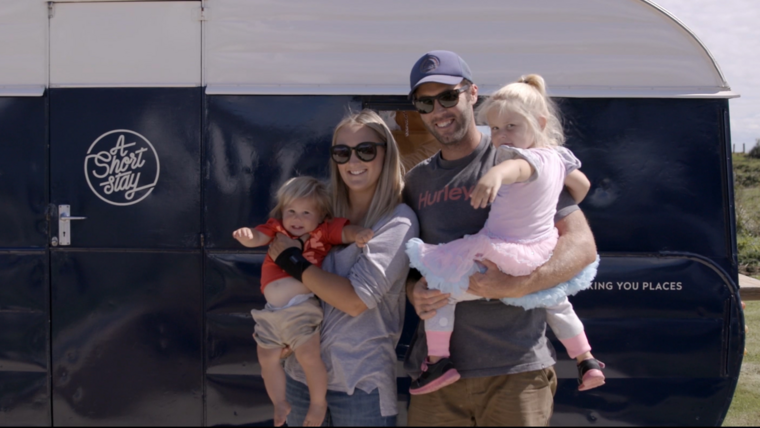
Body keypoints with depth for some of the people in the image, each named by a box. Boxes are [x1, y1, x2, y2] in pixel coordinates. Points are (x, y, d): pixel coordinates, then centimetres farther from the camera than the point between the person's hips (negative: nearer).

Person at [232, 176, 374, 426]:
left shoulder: (323, 231, 1)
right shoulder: (276, 229, 7)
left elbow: (345, 232, -8)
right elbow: (257, 238, -4)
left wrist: (359, 234, -31)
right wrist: (247, 236, -28)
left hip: (301, 308, -4)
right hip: (271, 311, 5)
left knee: (307, 355, -15)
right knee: (267, 358, 13)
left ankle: (318, 403, 9)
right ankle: (280, 405, 34)